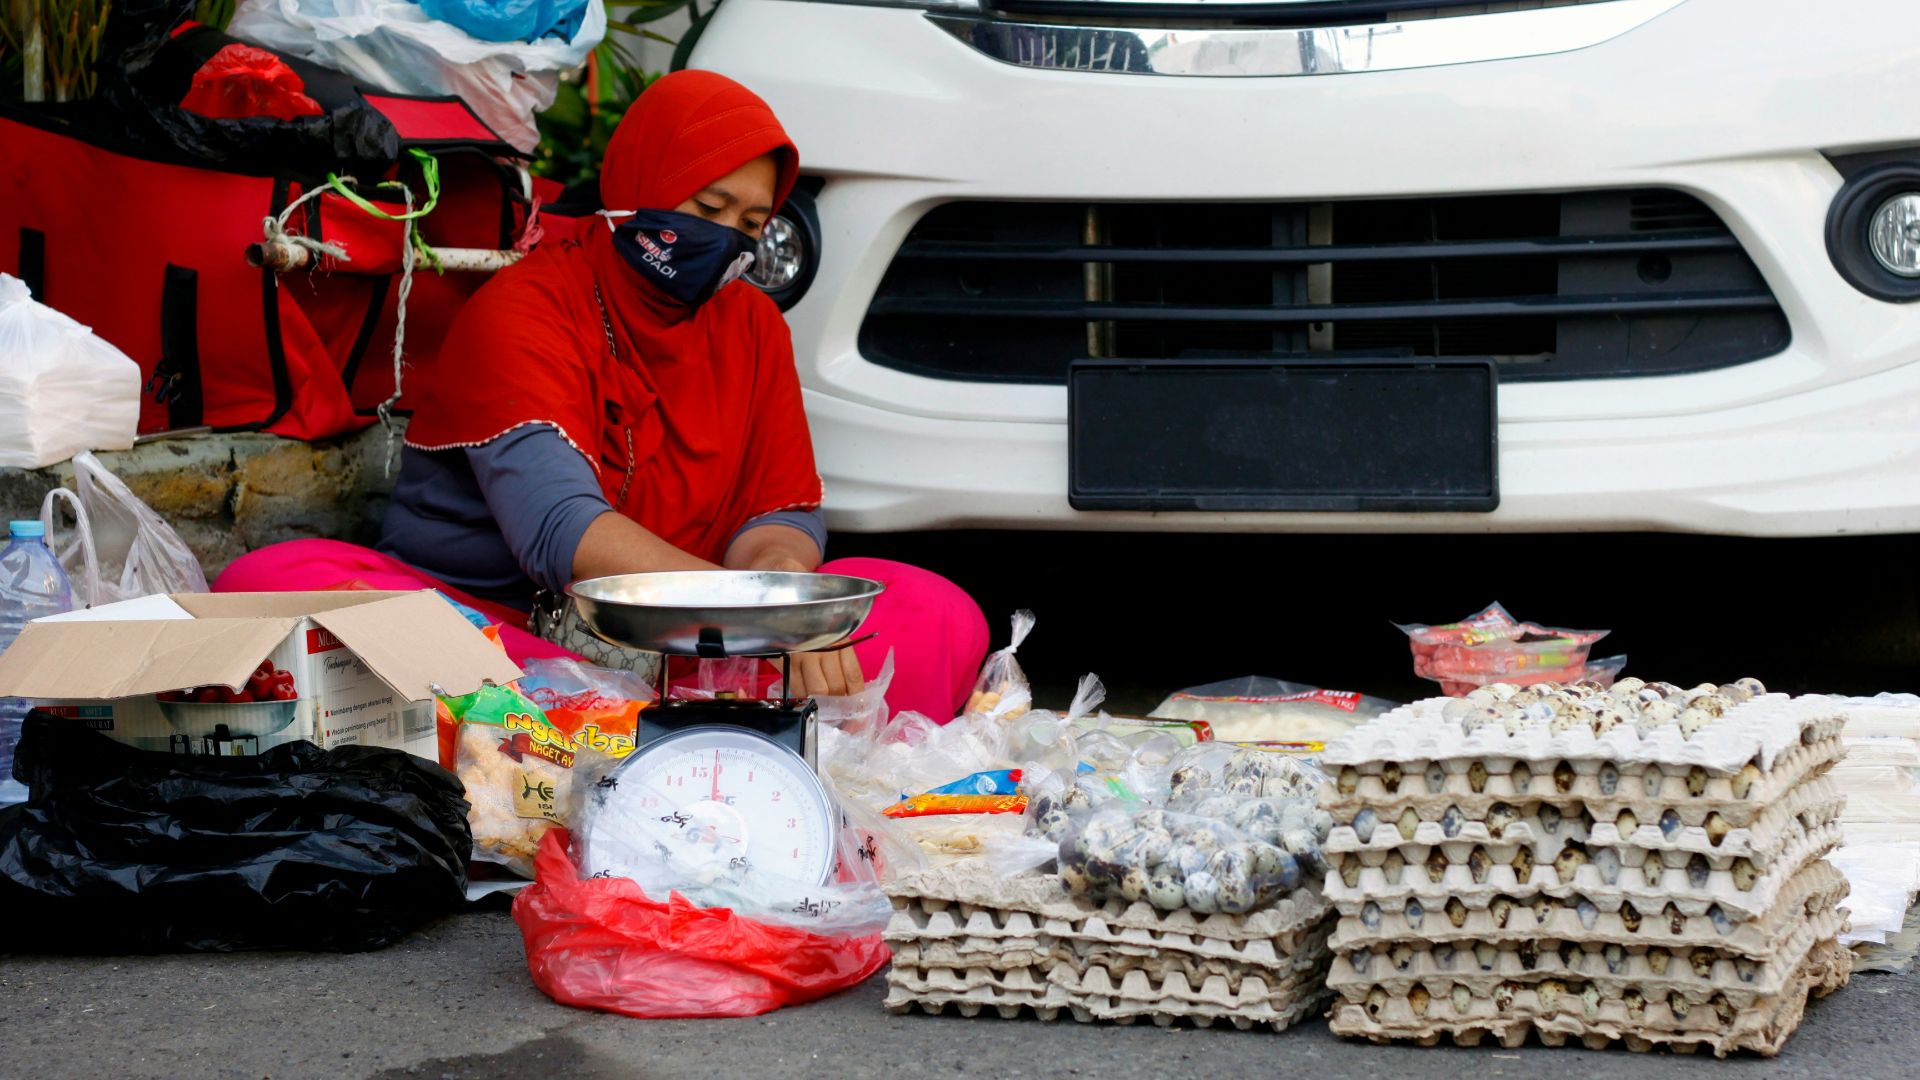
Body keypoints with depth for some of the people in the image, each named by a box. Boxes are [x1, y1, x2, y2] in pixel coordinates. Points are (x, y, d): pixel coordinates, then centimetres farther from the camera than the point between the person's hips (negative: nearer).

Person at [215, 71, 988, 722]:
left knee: (940, 618, -16)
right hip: (488, 623, -4)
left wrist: (775, 563, -19)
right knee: (276, 583, -34)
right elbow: (557, 529, -22)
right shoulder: (521, 311, -8)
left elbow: (782, 514, 8)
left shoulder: (751, 326, 12)